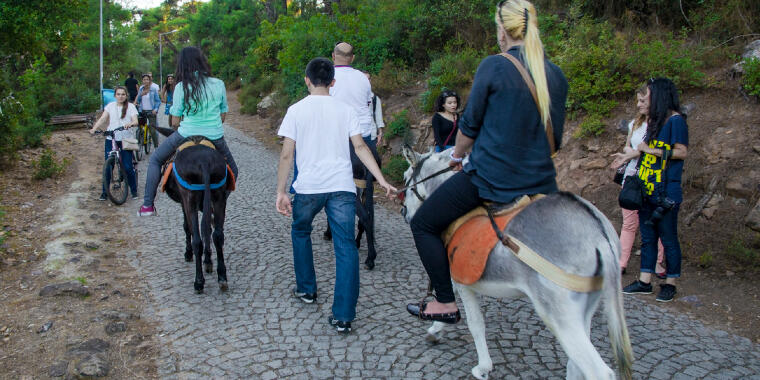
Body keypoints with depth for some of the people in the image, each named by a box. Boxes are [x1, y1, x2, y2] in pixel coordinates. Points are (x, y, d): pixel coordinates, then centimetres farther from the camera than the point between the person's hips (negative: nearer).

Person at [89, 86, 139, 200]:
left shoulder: (131, 106, 3)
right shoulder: (110, 106, 9)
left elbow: (135, 121, -8)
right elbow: (102, 119, 0)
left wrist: (131, 123, -32)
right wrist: (94, 128, -17)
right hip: (111, 139, 2)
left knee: (128, 167, -4)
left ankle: (134, 191, 12)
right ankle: (104, 192, 14)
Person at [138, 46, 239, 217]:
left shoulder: (181, 87, -6)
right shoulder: (219, 84, 0)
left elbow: (175, 121, -3)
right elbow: (223, 116, 8)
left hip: (186, 134, -1)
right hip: (215, 137, 1)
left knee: (155, 160, 22)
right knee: (232, 170, 25)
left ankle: (147, 205, 18)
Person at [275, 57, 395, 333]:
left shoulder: (296, 110, 3)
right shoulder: (345, 110, 8)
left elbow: (286, 154, -2)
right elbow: (360, 147, 1)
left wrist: (281, 191, 3)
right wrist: (382, 181, 1)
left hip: (308, 187, 0)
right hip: (342, 187, 1)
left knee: (300, 232, 26)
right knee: (346, 246, -1)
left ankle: (306, 289, 36)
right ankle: (343, 316, -5)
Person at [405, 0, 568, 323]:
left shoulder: (494, 67, -9)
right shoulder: (557, 76, 7)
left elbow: (469, 125, -3)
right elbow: (555, 140, 12)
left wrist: (457, 155, 16)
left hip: (489, 178, -6)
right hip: (541, 183, 6)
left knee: (422, 224, 10)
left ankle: (446, 303, 10)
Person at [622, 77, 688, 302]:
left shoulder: (675, 120, -8)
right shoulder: (654, 120, 17)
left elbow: (682, 152, -14)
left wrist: (652, 150, -11)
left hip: (666, 192, -8)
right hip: (648, 190, 8)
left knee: (668, 239, 1)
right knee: (647, 237, 10)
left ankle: (670, 283, 12)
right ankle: (645, 282, 15)